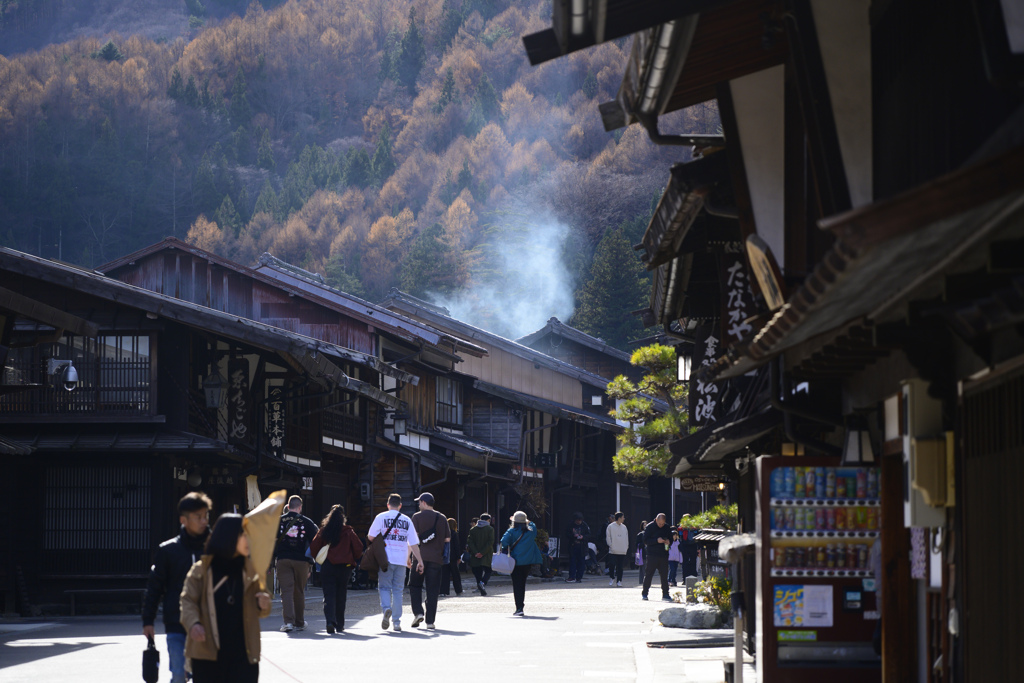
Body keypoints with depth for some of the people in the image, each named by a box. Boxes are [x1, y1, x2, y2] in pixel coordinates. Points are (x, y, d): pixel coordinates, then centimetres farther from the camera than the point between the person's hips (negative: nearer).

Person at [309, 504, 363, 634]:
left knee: (329, 596, -1)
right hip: (344, 567, 0)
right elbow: (358, 548, -1)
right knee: (341, 597, 12)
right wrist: (353, 560, 18)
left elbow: (313, 548, 0)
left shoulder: (323, 531, -1)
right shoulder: (348, 532, -3)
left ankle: (330, 621, -23)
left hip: (327, 567, 0)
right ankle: (339, 625, 20)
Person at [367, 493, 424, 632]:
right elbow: (414, 543, 7)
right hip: (401, 560, 2)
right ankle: (397, 622, 5)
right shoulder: (407, 520, 10)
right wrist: (420, 561, 10)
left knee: (384, 587, 5)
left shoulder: (381, 517, 2)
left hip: (386, 558, -2)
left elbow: (370, 537, 0)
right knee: (398, 590, 8)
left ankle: (386, 608, -24)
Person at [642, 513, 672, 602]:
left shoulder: (667, 528, 9)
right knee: (648, 574, 0)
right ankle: (644, 594, 9)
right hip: (652, 555, -3)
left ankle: (665, 594, 8)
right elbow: (645, 540, -8)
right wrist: (657, 541, -20)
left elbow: (671, 538, 18)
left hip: (663, 555, 4)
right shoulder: (650, 527, -4)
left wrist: (668, 542, -6)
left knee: (664, 575, 3)